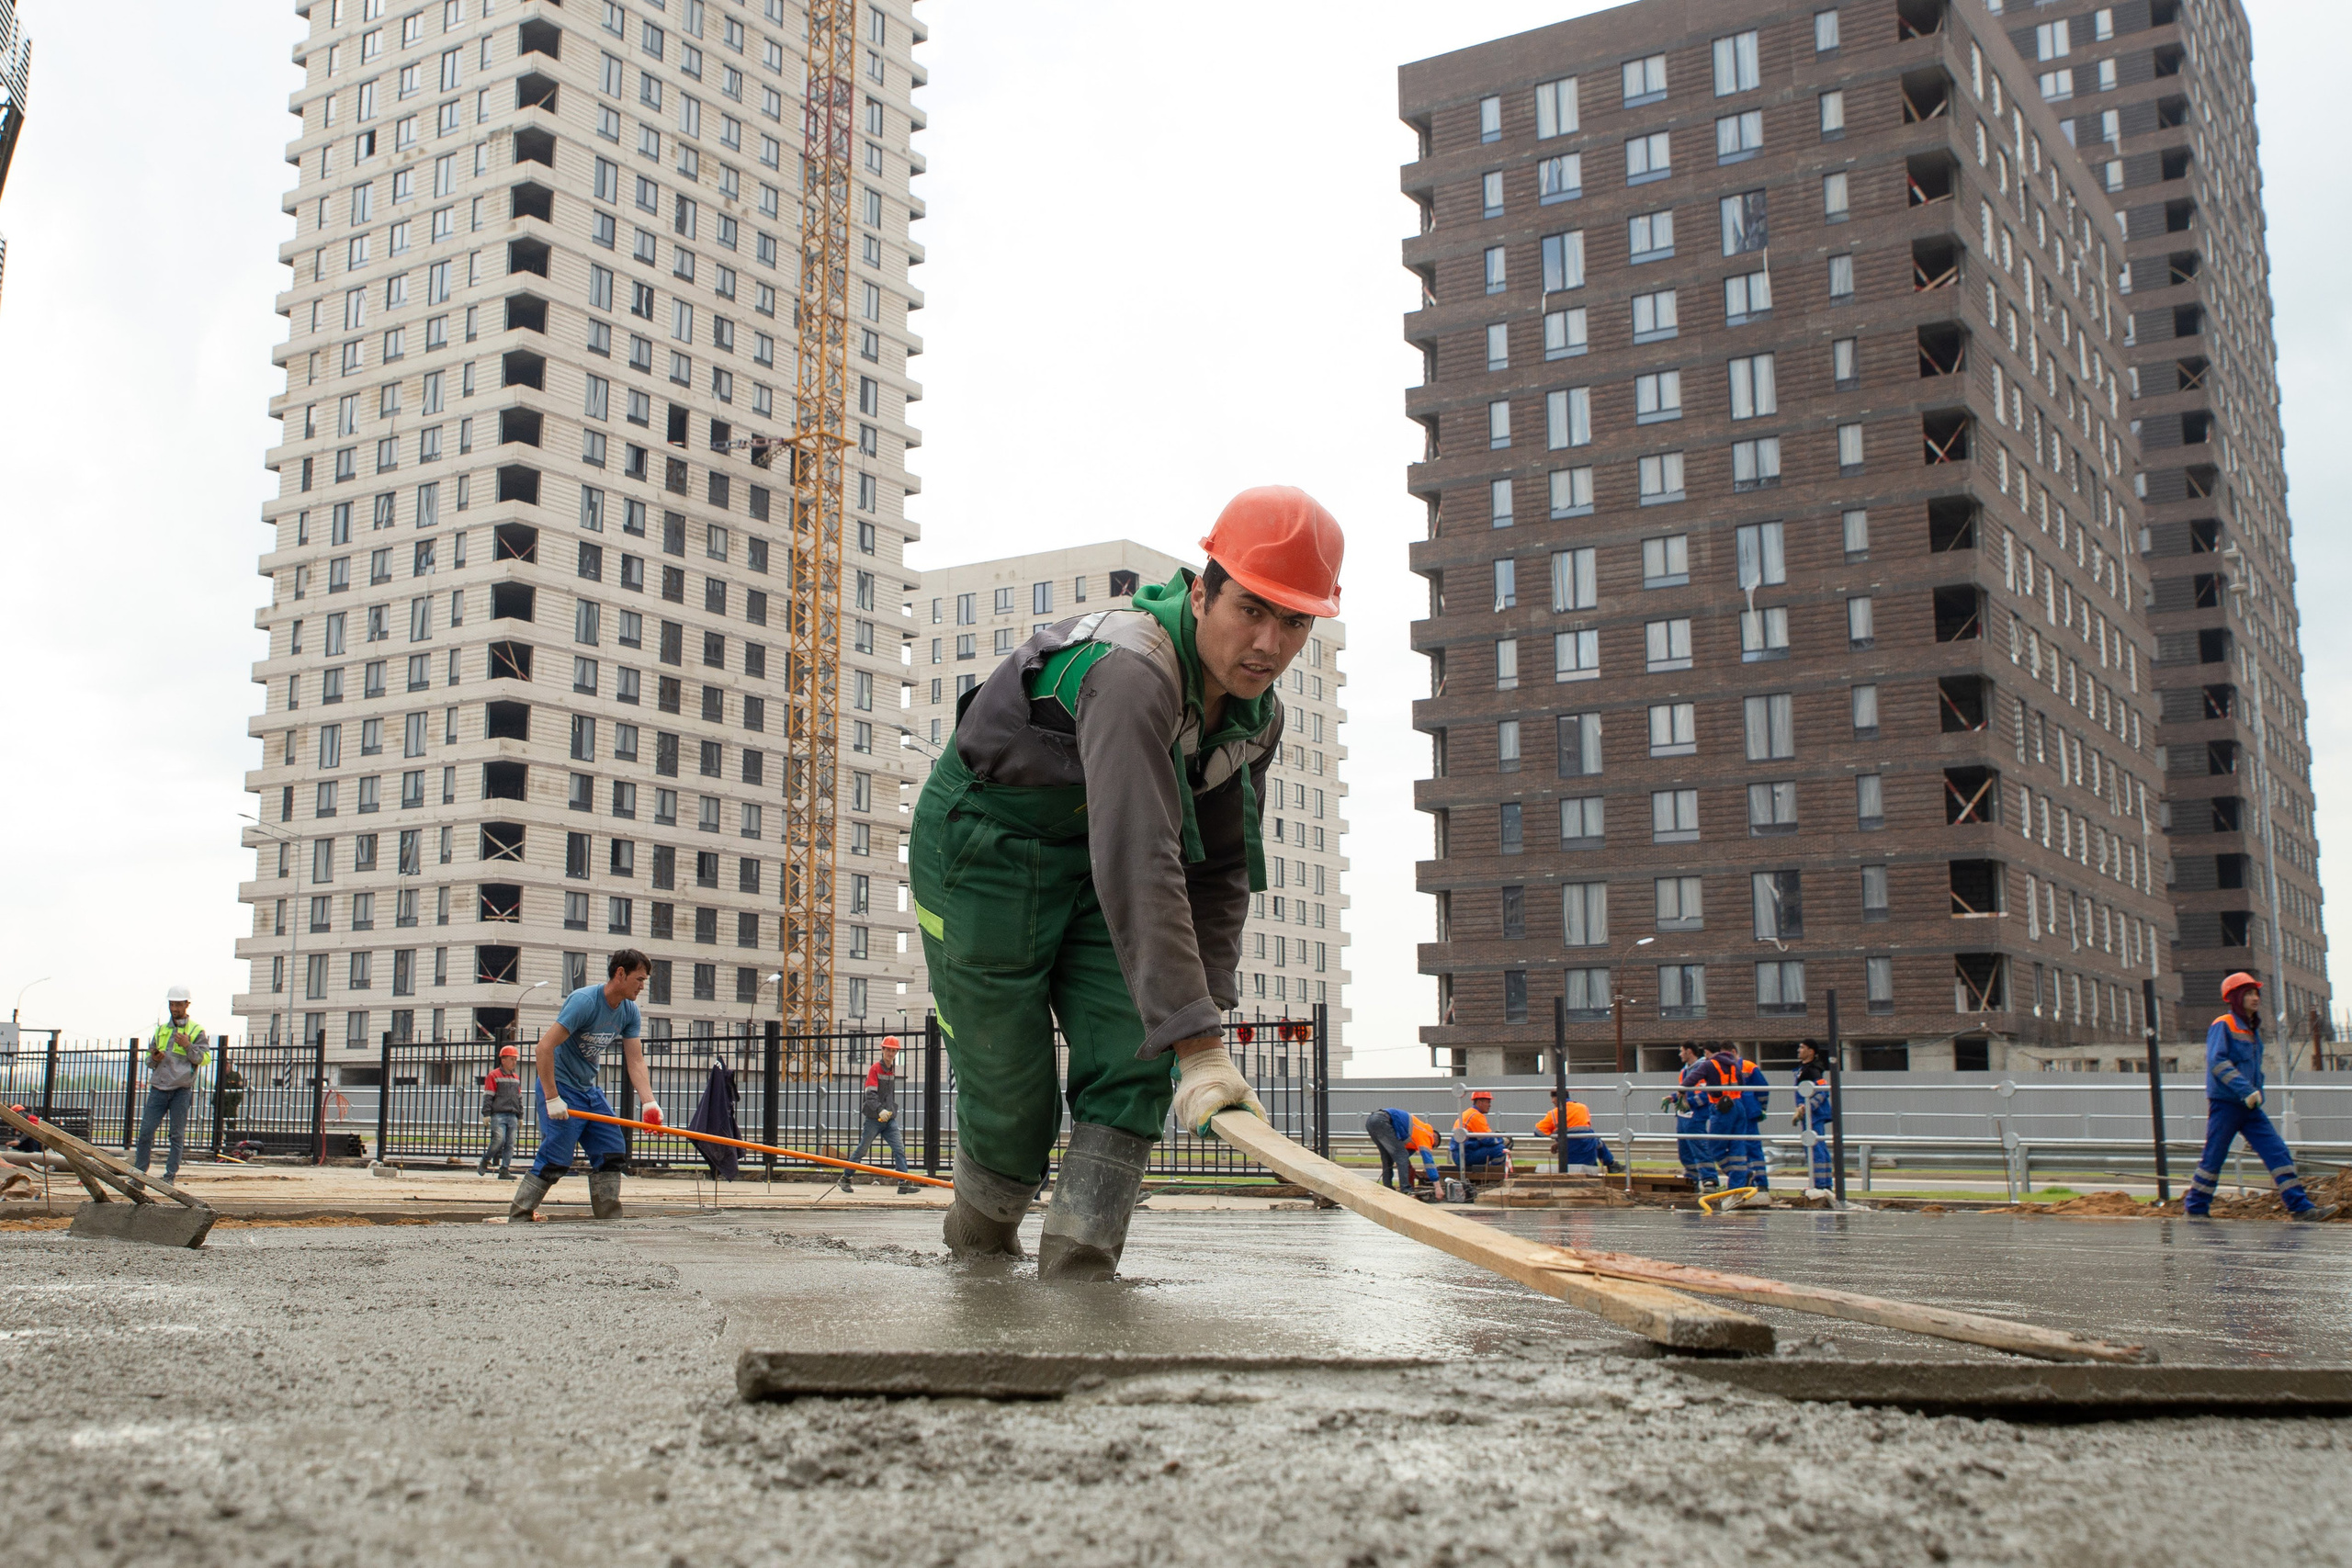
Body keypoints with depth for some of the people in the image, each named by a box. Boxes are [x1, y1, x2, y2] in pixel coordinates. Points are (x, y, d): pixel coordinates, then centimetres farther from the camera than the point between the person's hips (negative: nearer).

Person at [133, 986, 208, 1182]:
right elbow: (149, 1061, 23)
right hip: (158, 1088, 4)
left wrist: (188, 1045, -14)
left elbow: (203, 1059, -1)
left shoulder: (196, 1031, 5)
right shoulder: (161, 1030, 18)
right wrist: (154, 1059, 0)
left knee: (177, 1135, 0)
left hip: (181, 1090, -4)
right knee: (146, 1131, -2)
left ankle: (170, 1176, 5)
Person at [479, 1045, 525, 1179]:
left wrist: (520, 1116, 21)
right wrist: (486, 1114, -12)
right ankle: (484, 1162, 5)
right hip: (498, 1115, -6)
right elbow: (487, 1096, -5)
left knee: (510, 1144, 0)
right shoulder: (494, 1075, 0)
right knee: (499, 1140, -17)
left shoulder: (516, 1078, 19)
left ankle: (504, 1170, 3)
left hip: (512, 1116, 6)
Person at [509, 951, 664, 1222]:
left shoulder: (629, 1012, 2)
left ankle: (609, 1222, 10)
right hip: (560, 1087, -8)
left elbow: (635, 1061, 0)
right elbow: (544, 1047, -25)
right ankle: (515, 1219, -4)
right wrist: (552, 1099, -27)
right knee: (555, 1160, -13)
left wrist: (649, 1103, -14)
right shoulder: (585, 1001, -22)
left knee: (612, 1152, 4)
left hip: (589, 1089, 8)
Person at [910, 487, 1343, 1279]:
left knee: (1133, 1058, -8)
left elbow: (1220, 868, 3)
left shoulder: (1257, 715, -7)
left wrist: (1206, 1006, -8)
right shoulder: (1133, 671, -36)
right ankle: (978, 1244, 29)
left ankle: (1077, 1263, -4)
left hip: (1087, 849, 8)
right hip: (982, 846, -7)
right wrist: (1197, 1042, -50)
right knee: (1011, 1093, -1)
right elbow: (1139, 865, -46)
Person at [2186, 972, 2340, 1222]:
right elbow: (2217, 1062, -19)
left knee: (2278, 1153, -3)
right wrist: (2245, 1090, -26)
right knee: (2213, 1157, -2)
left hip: (2250, 1107, 7)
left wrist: (2256, 1094, 19)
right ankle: (2194, 1207, 10)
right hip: (2225, 1104, -7)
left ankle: (2300, 1206, -6)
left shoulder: (2252, 1030, 18)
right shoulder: (2222, 1026, -7)